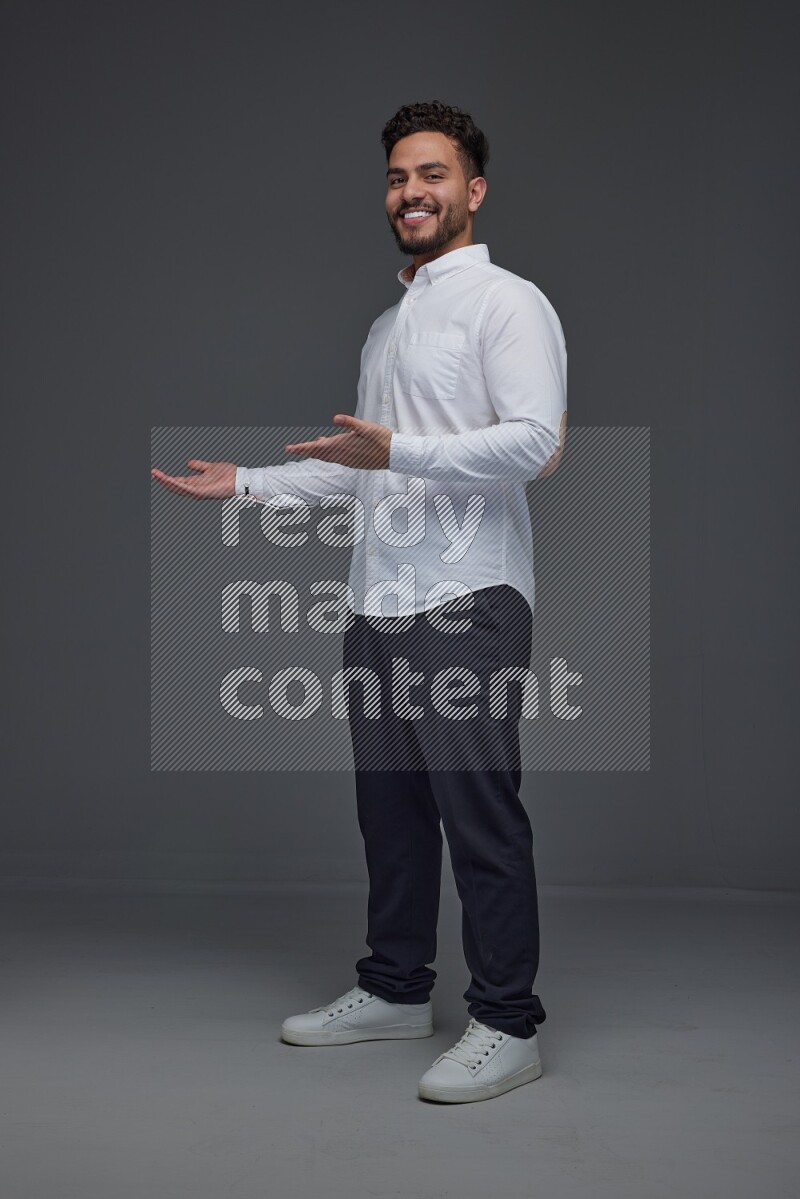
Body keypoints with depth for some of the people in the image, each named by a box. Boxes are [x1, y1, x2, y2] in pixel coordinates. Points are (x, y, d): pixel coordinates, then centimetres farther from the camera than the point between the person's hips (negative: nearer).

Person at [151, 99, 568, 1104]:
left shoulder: (506, 303, -4)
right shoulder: (386, 326, 23)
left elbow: (535, 442, -17)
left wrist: (397, 450, -26)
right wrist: (245, 482, 23)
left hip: (467, 603, -8)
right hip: (380, 605, 8)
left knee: (479, 815, -6)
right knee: (390, 806, 14)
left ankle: (507, 1024, 3)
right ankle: (395, 990, 26)